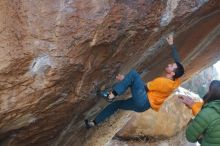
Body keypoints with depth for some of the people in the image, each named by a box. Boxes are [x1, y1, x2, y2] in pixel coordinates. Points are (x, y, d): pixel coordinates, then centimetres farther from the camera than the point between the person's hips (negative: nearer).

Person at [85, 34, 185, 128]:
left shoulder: (162, 81, -20)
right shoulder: (175, 81, 3)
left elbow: (144, 87, -13)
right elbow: (177, 61, 15)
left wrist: (125, 80, -6)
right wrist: (171, 45, 21)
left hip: (143, 102, -10)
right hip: (143, 104, 10)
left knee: (133, 74, -18)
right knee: (116, 104, 19)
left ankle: (111, 95, -21)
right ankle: (94, 123, 27)